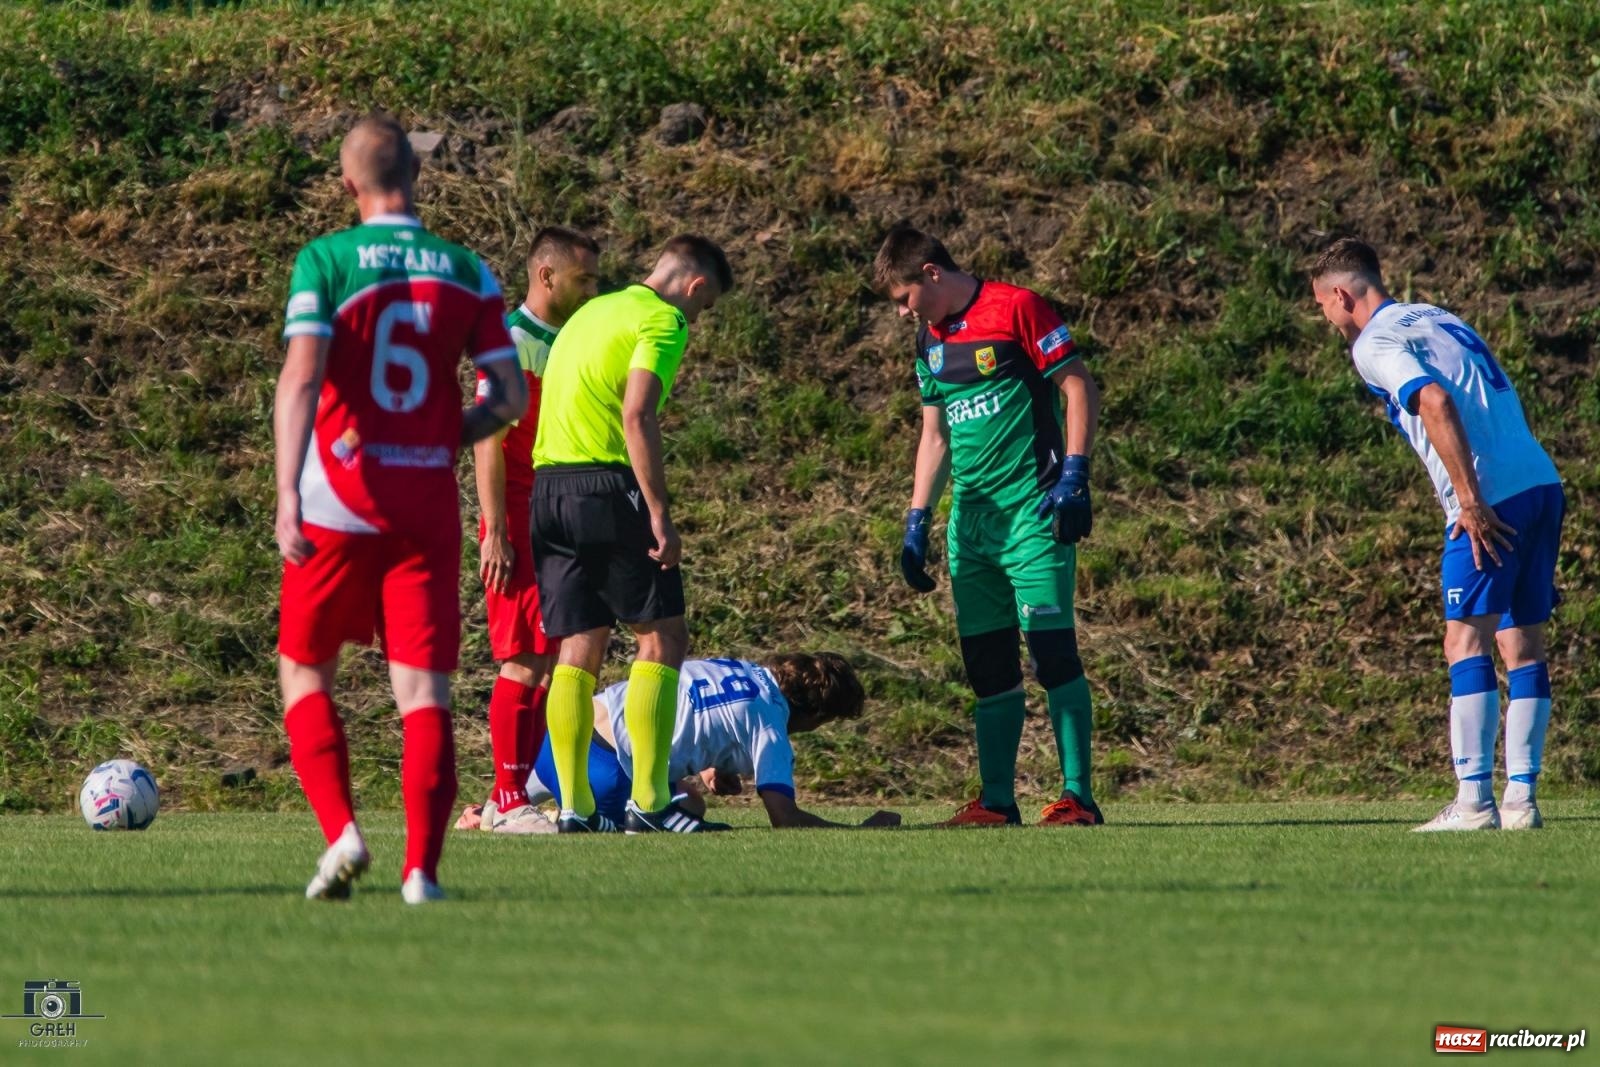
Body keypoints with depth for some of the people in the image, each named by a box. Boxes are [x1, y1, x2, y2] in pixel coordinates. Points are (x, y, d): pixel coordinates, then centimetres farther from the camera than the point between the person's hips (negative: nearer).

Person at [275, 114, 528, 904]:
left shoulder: (325, 261, -5)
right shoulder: (467, 272, 4)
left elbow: (301, 376, -17)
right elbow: (510, 397, 1)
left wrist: (287, 497, -21)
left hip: (339, 504, -2)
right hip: (429, 505, 2)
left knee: (305, 670, 14)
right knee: (424, 690, 2)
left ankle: (340, 831, -4)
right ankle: (421, 869, -9)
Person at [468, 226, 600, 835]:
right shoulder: (509, 342, -9)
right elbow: (489, 441, -13)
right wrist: (494, 532, -18)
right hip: (519, 524, -8)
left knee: (550, 663, 5)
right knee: (524, 663, -9)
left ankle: (510, 796, 9)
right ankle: (508, 802, -7)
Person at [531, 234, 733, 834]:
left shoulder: (591, 312, 23)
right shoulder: (664, 321, -4)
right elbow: (637, 415, -16)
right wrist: (660, 513, -18)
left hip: (547, 486, 8)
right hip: (609, 484, -8)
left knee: (578, 647, 9)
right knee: (662, 639, -2)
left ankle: (574, 807, 4)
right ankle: (649, 802, -8)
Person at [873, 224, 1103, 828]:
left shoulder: (1015, 309, -6)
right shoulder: (931, 340, 16)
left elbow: (1080, 387, -7)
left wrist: (1074, 476, -14)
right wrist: (917, 522, 16)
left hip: (1031, 510, -7)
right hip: (970, 518, 7)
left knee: (1052, 651, -10)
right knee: (986, 664, 6)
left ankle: (1078, 796, -9)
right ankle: (997, 800, 10)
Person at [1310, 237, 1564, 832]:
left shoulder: (1375, 344, -1)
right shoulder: (1436, 319, 24)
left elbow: (1436, 402, -18)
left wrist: (1470, 502, -19)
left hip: (1493, 499, -8)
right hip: (1543, 485, 8)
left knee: (1466, 642, -7)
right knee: (1523, 643, 8)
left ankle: (1474, 802, -13)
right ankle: (1522, 799, 6)